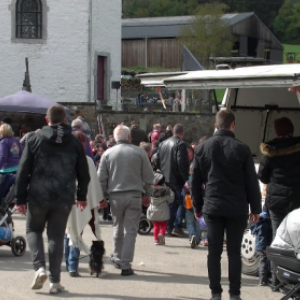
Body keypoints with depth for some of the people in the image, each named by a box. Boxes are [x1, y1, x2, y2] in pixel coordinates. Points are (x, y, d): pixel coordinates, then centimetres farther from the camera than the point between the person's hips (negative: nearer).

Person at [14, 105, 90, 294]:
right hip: (64, 199, 1)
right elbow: (83, 173, 9)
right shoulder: (74, 143, 3)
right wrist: (81, 196, 22)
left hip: (38, 197, -1)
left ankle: (40, 267, -6)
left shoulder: (36, 141, -2)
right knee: (56, 236, 8)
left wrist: (20, 199, 3)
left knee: (33, 230, 16)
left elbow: (23, 172, -3)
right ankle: (55, 281, 6)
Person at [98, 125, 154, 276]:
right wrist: (147, 194, 14)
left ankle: (117, 258, 30)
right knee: (130, 230, 0)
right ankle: (126, 264, -4)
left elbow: (101, 178, 2)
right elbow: (148, 176, 3)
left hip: (115, 196, 2)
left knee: (118, 228, 19)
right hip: (134, 195, -2)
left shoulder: (108, 153, 2)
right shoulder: (139, 152, -1)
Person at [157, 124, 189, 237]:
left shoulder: (163, 144, 11)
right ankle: (177, 226, -6)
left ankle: (169, 227, 15)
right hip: (177, 179, -7)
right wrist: (185, 178, -14)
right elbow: (182, 163, -19)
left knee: (171, 203, 15)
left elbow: (157, 161, 14)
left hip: (165, 179, 7)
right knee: (181, 202, 2)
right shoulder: (181, 144, -12)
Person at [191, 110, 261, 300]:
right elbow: (252, 182, -4)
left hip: (212, 207, 2)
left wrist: (197, 206, 15)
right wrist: (256, 208, 5)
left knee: (214, 252, 6)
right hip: (237, 208, -2)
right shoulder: (242, 149, -7)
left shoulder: (202, 148, 2)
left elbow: (196, 181, 7)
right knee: (234, 252, 4)